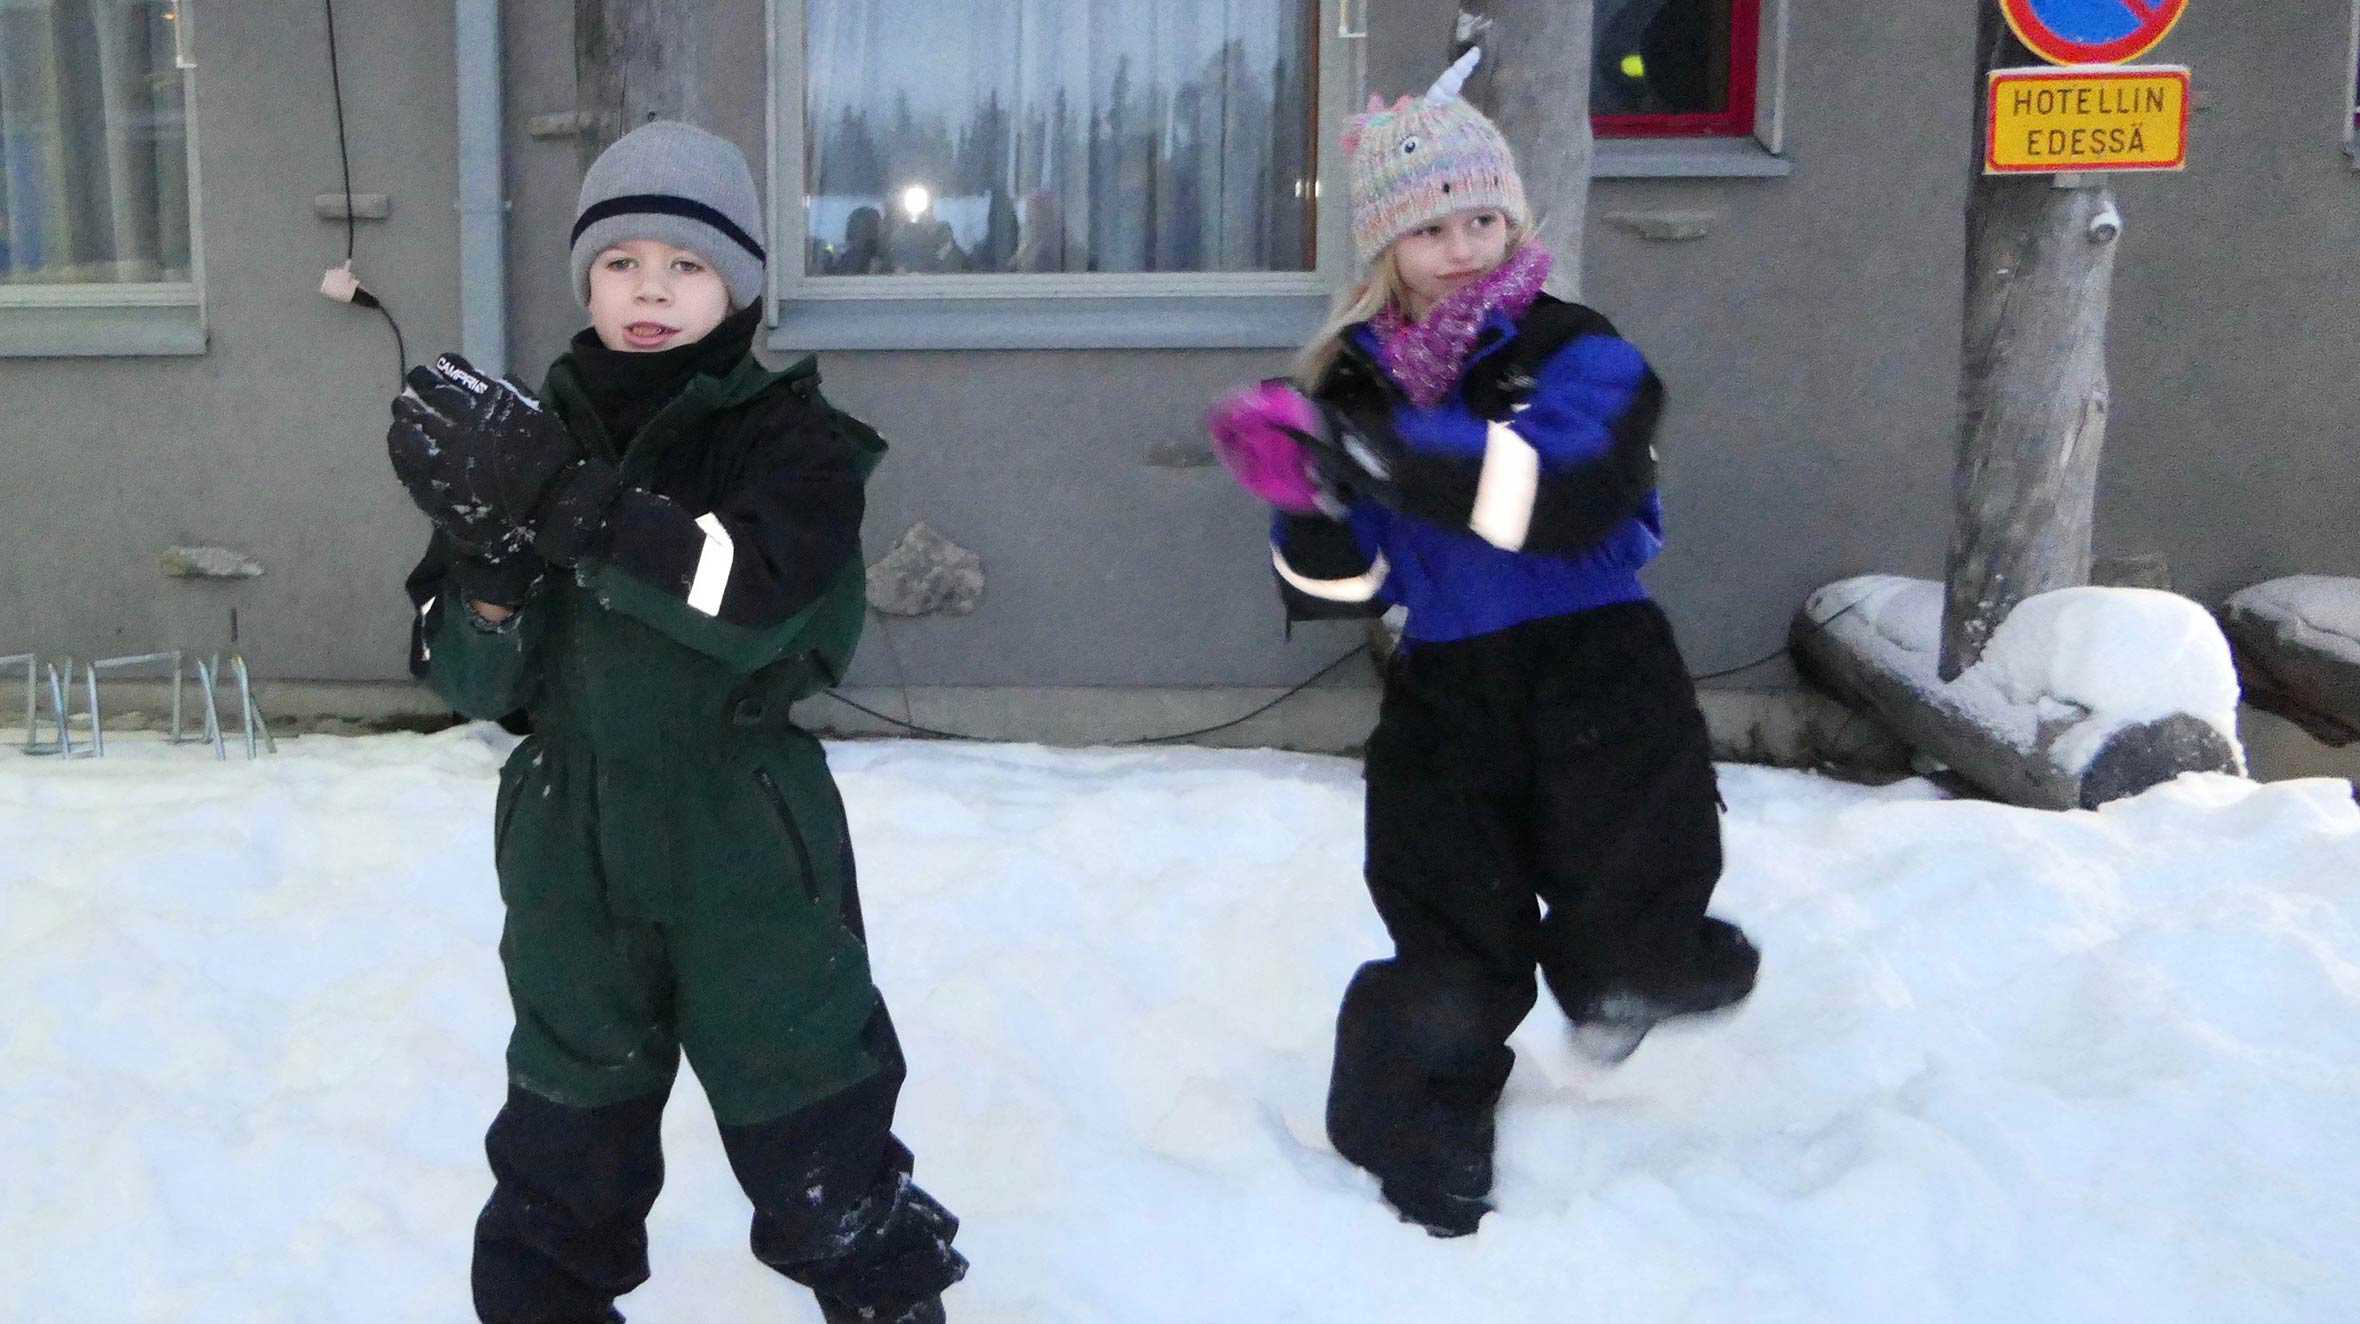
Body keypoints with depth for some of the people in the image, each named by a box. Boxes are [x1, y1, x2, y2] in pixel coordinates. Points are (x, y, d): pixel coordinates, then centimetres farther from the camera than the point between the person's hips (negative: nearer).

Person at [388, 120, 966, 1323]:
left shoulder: (792, 438, -8)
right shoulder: (534, 434, 1)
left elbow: (757, 597, -28)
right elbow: (474, 682, -3)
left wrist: (561, 500, -33)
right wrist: (494, 556, -23)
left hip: (752, 864, -3)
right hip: (572, 861, 3)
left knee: (821, 1158, 7)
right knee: (560, 1166, 18)